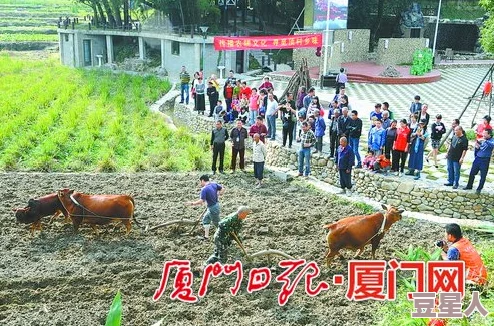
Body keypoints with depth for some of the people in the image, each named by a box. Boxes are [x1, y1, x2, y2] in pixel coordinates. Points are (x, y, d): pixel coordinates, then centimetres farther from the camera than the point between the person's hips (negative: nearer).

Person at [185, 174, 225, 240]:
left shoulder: (204, 189, -22)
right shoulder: (214, 184, 0)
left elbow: (201, 201, -27)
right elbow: (223, 189, 6)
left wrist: (192, 203, -17)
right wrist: (218, 195, 15)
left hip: (213, 208, -9)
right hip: (216, 205, 9)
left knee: (217, 223, 7)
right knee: (205, 219, 21)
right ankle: (206, 236, 25)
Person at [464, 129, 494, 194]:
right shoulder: (482, 139, 6)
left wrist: (485, 141, -42)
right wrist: (477, 147, -6)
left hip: (485, 160, -5)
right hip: (477, 158, 5)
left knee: (483, 176, 4)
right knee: (472, 173, 11)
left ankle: (479, 189, 17)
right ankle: (469, 186, 26)